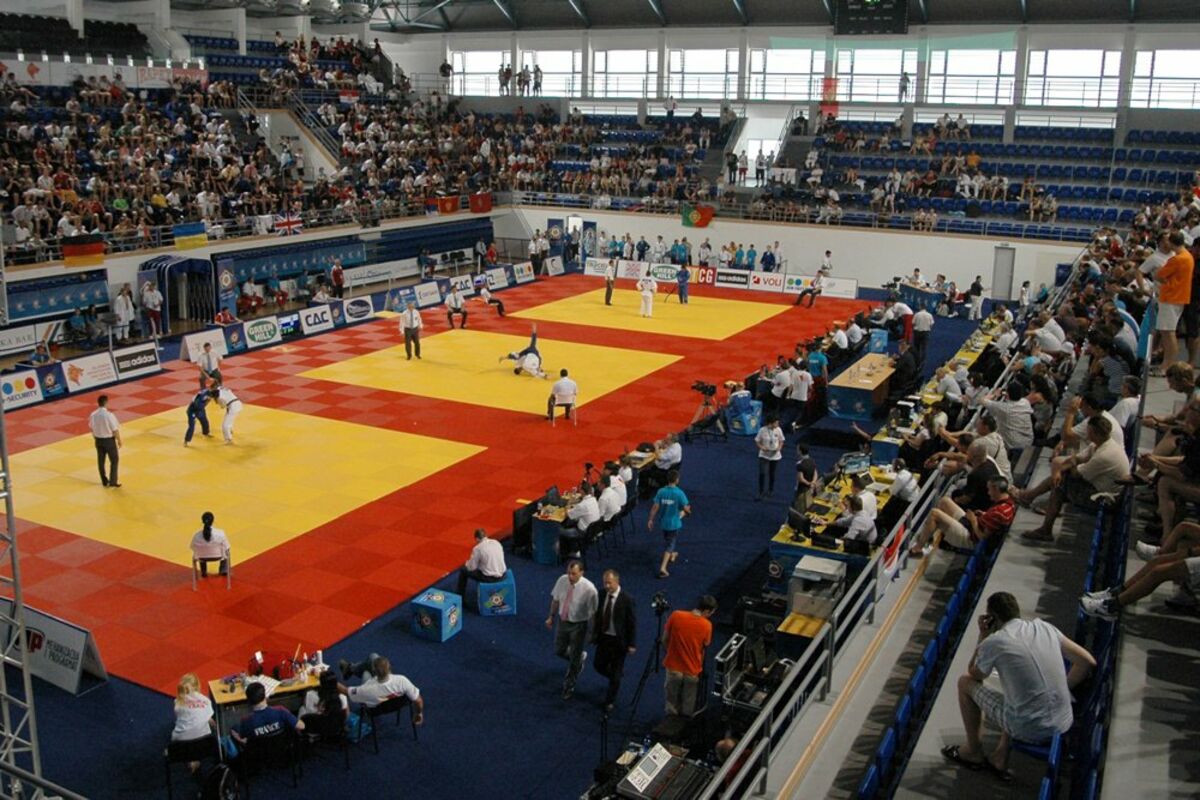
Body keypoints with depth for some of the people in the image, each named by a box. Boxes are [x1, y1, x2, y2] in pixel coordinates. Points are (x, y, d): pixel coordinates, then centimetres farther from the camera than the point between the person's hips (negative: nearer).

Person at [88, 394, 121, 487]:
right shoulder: (109, 415, -23)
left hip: (98, 440, 5)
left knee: (101, 460, 16)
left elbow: (92, 428, 6)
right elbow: (115, 430, -17)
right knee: (114, 460, 10)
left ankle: (104, 481, 27)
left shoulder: (93, 415, -6)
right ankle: (113, 482, 9)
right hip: (109, 440, -5)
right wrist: (119, 440, -4)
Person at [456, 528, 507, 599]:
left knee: (463, 570, 15)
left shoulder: (477, 548, -14)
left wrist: (467, 563, 16)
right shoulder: (497, 543, 3)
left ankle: (460, 598, 26)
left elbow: (471, 568, -7)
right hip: (503, 575, 6)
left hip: (489, 578, -6)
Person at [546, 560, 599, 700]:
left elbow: (593, 612, -17)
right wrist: (551, 617, 11)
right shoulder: (562, 580, -15)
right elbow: (555, 599, 3)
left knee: (574, 658, 10)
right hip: (563, 621, 4)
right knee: (559, 651, 20)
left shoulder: (588, 588, -27)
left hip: (578, 625, -4)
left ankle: (568, 686, 34)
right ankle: (580, 657, 50)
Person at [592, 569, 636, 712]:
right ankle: (615, 677, 46)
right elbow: (598, 616, 7)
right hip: (603, 637, 5)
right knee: (598, 665, 16)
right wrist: (595, 634, 8)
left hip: (618, 641, -5)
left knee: (615, 673, 8)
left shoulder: (627, 599, -21)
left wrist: (632, 644, -13)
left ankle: (610, 701, 27)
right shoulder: (602, 594, -7)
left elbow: (632, 623, -14)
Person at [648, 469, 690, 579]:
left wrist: (650, 520, 1)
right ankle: (663, 568, -7)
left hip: (664, 522, 5)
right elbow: (686, 509, -15)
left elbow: (655, 507, -9)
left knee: (667, 541, 29)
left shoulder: (661, 491, -9)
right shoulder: (679, 493, -20)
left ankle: (672, 555, 52)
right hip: (674, 523, -4)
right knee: (670, 545, 2)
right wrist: (688, 509, 9)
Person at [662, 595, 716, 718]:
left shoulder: (675, 616, -16)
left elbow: (665, 640, -5)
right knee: (688, 708, 20)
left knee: (672, 702, 21)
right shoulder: (706, 625, -18)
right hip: (693, 670, -1)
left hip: (673, 667, 1)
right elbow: (704, 647, -3)